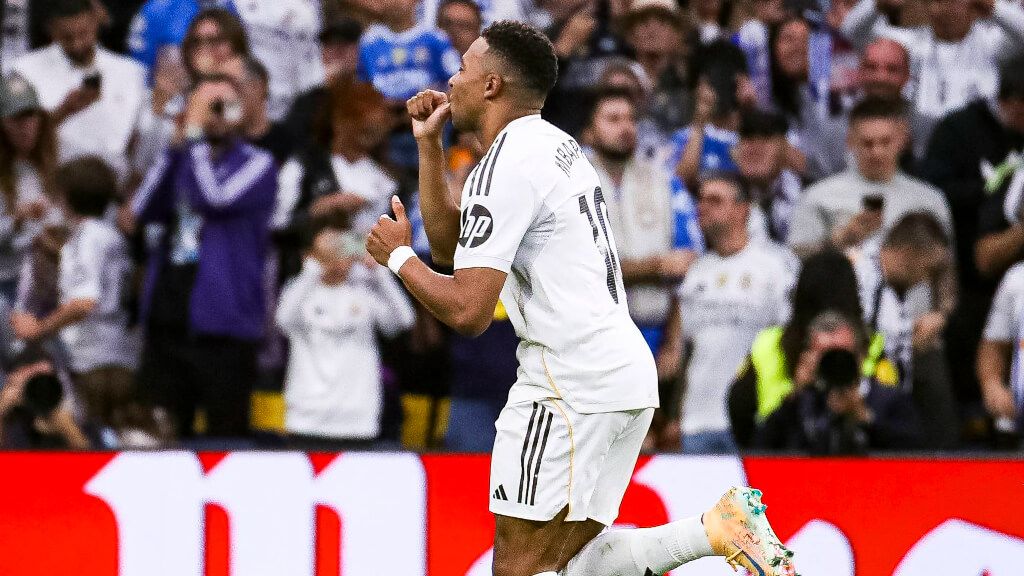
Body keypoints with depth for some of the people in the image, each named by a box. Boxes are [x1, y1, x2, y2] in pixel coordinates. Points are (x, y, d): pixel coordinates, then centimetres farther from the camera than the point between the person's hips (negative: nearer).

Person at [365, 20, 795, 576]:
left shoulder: (505, 166, -12)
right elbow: (450, 243, 26)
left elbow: (467, 310, -17)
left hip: (571, 382, -10)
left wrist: (397, 256, -1)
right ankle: (719, 527, 1)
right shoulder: (556, 145, 19)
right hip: (628, 373, 10)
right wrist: (429, 143, 20)